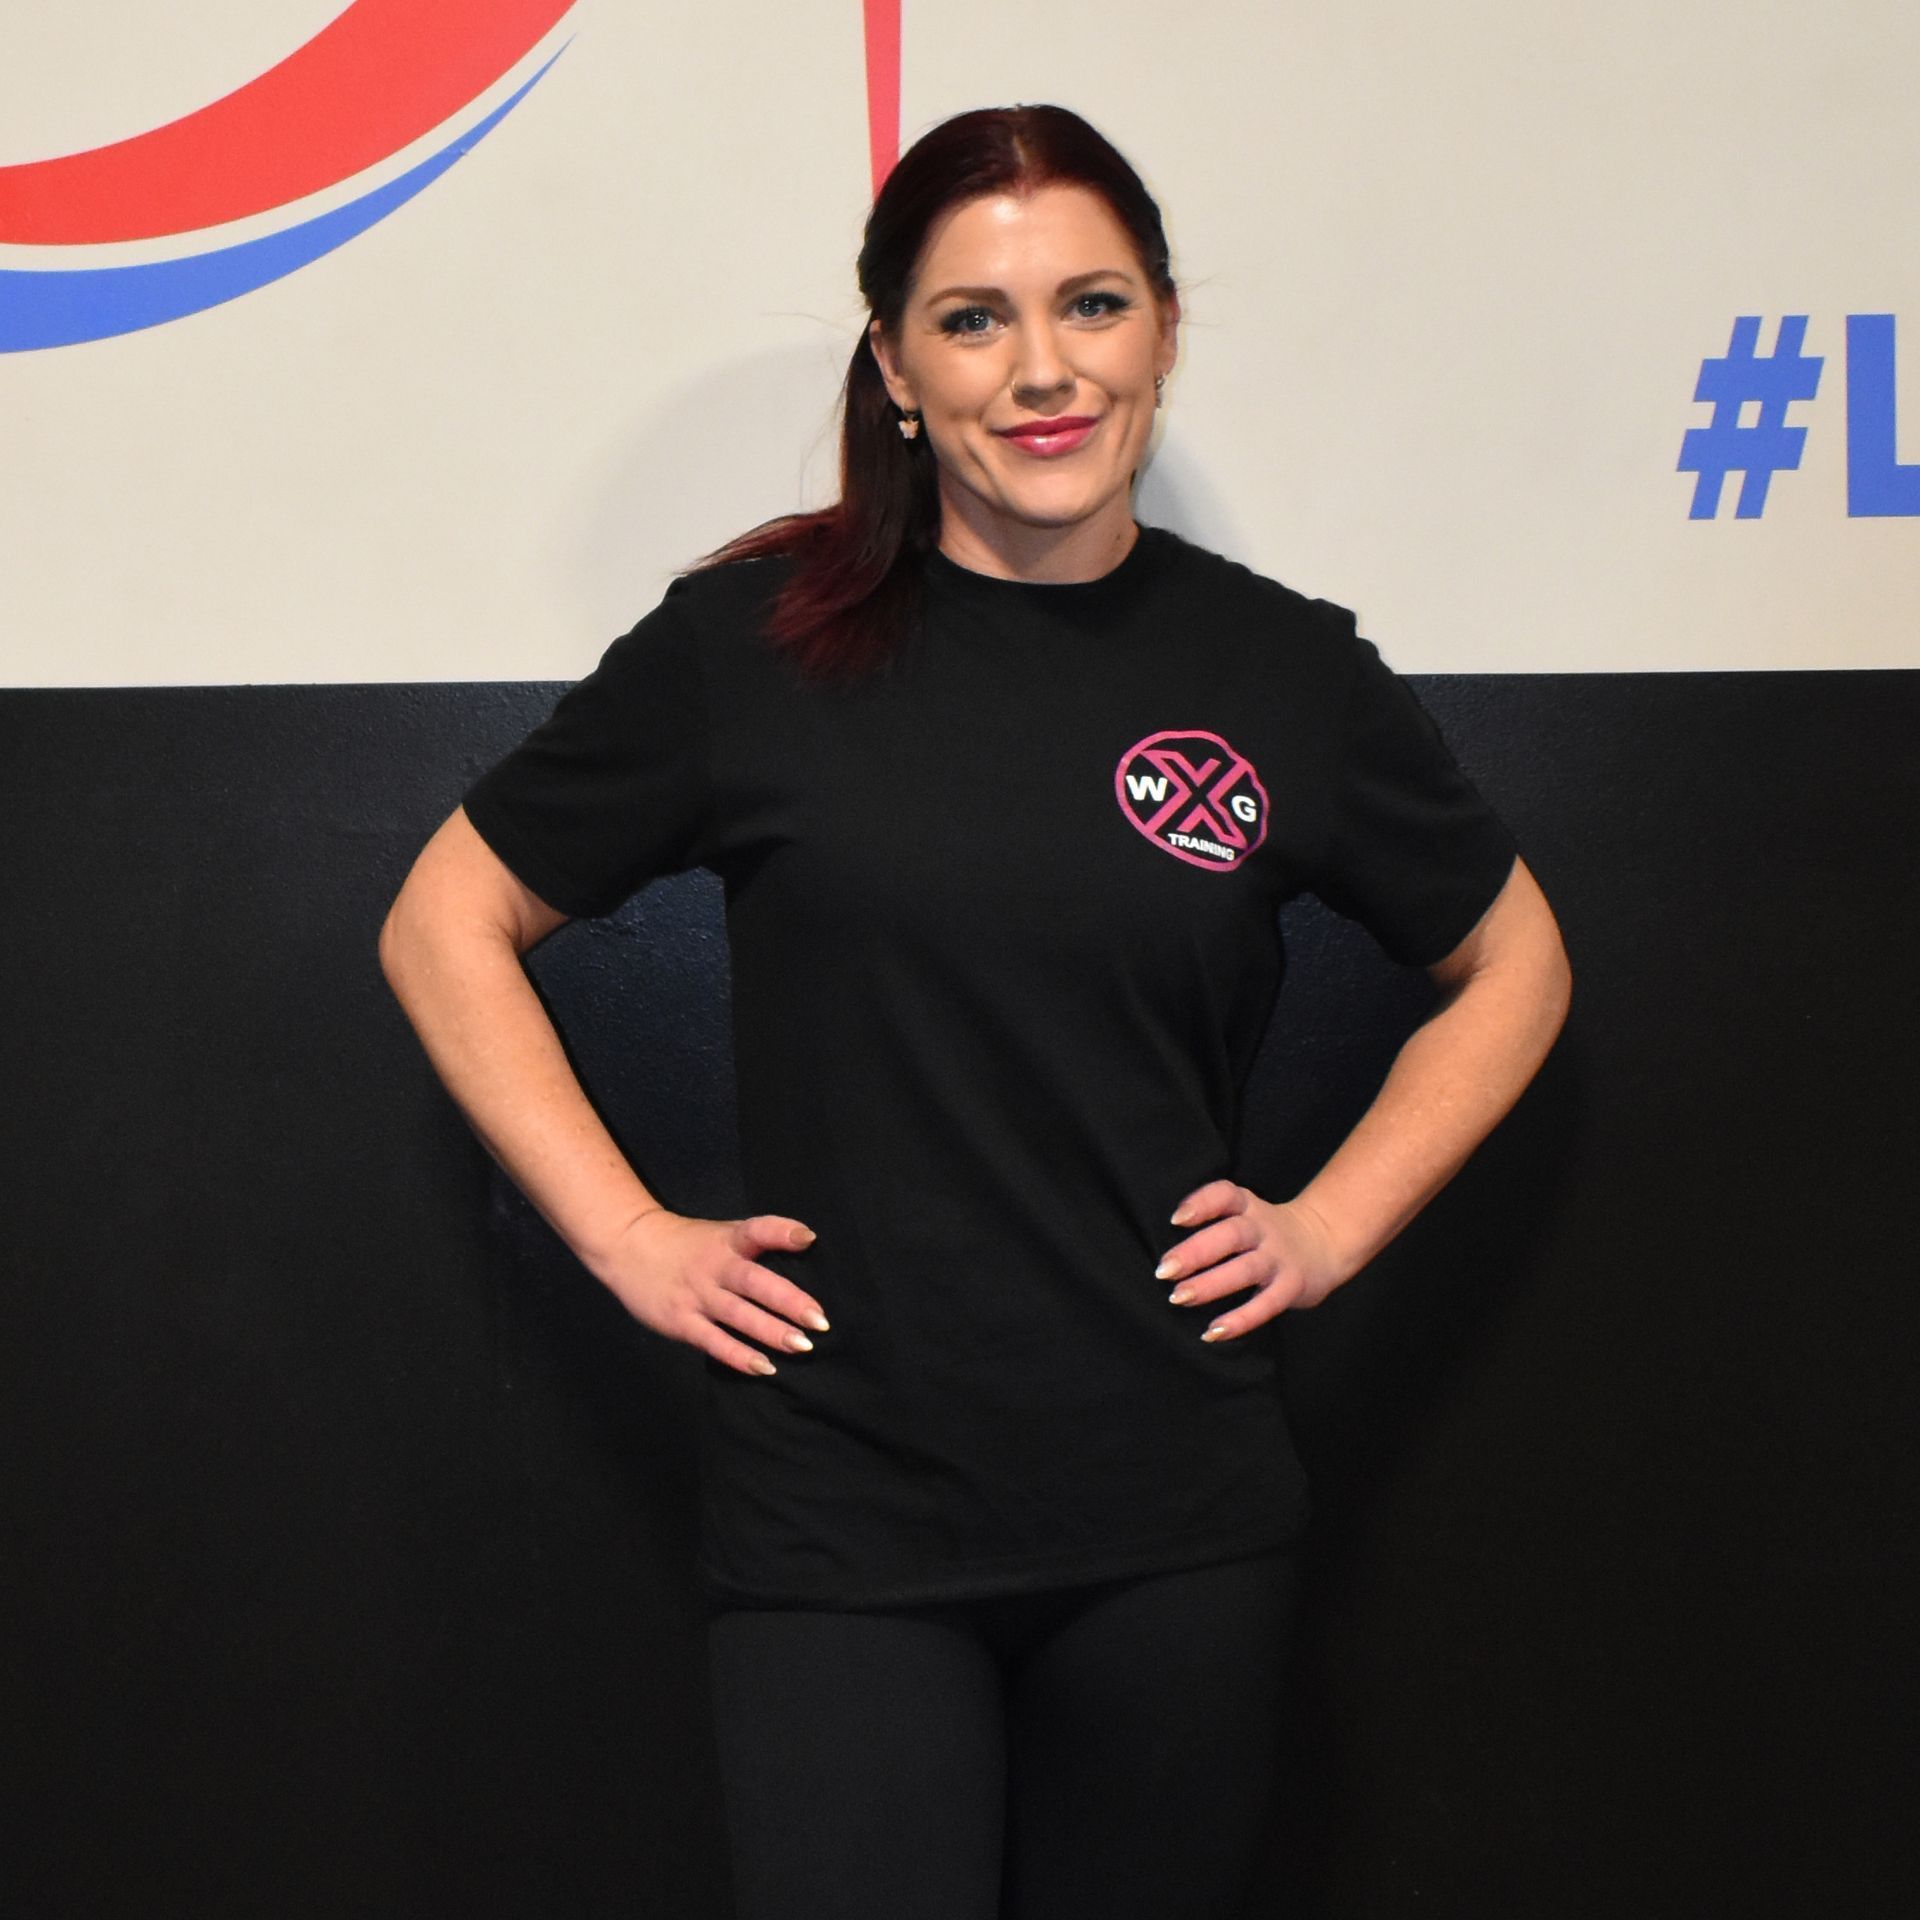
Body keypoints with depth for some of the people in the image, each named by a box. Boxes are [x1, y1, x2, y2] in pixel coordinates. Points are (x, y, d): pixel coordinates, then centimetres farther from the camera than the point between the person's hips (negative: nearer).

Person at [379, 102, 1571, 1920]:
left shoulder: (1284, 670, 2)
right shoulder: (758, 641, -3)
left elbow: (1511, 965, 17)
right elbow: (446, 924, 6)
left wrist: (1330, 1225, 5)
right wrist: (627, 1237, -2)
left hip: (1177, 1521, 2)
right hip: (837, 1520, -2)